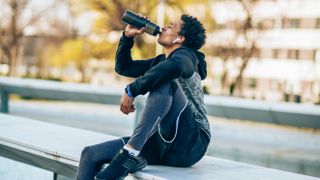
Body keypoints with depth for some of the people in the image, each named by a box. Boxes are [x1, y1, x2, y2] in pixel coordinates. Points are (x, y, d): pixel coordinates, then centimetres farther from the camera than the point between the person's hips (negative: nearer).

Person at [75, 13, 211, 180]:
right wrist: (128, 36, 16)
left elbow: (174, 66, -30)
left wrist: (131, 90, -23)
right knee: (90, 154, -4)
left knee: (163, 83, -31)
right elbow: (123, 67, 31)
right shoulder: (160, 61, 21)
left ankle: (131, 153, -36)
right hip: (164, 144, 8)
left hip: (190, 145, -8)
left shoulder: (185, 54, -4)